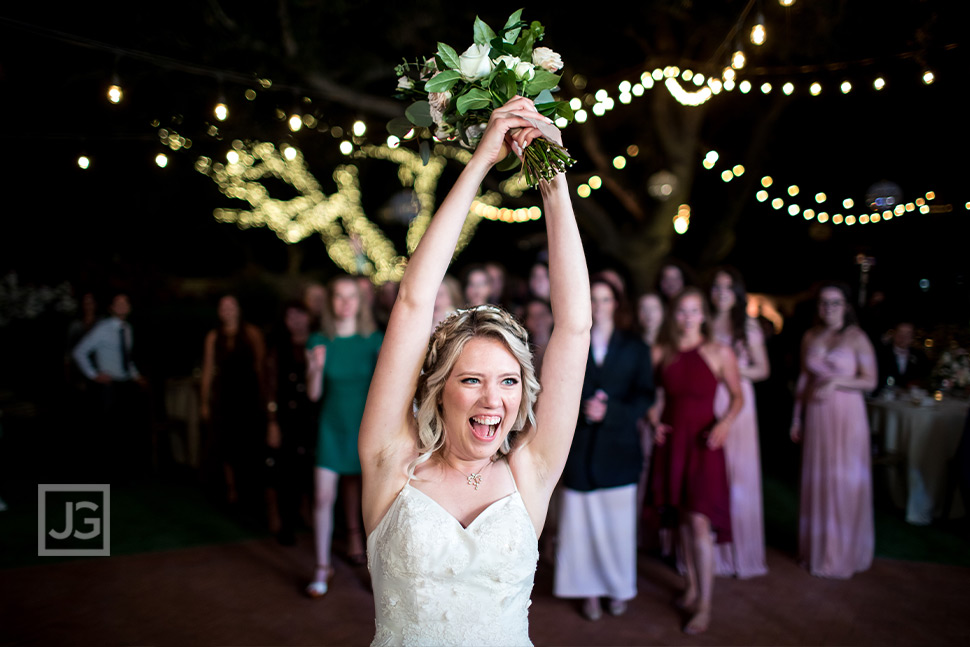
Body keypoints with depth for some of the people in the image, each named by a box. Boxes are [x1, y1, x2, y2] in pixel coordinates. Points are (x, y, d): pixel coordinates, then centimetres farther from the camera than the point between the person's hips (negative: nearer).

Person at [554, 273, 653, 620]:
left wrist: (610, 411, -14)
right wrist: (582, 408, -16)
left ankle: (619, 587, 24)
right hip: (579, 447, 0)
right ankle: (590, 590, 15)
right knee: (582, 522, 2)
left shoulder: (635, 347, 6)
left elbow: (644, 395, 1)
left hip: (619, 448, 0)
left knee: (618, 522, 7)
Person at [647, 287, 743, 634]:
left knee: (699, 520, -8)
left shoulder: (719, 352, -6)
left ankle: (704, 606, 1)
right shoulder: (660, 353, 2)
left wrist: (725, 423, -16)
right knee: (681, 518, 12)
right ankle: (692, 588, 29)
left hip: (702, 443, -4)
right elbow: (653, 393, 14)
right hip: (670, 441, 4)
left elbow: (738, 396, 1)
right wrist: (654, 418, -4)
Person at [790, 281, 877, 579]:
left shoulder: (857, 338, -6)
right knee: (816, 481, 10)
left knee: (845, 481, 2)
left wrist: (836, 382, -21)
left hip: (846, 415, -4)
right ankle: (817, 547, 23)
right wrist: (796, 417, 12)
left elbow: (870, 381, -8)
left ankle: (843, 552, 16)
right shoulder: (810, 337, 8)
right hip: (816, 417, 4)